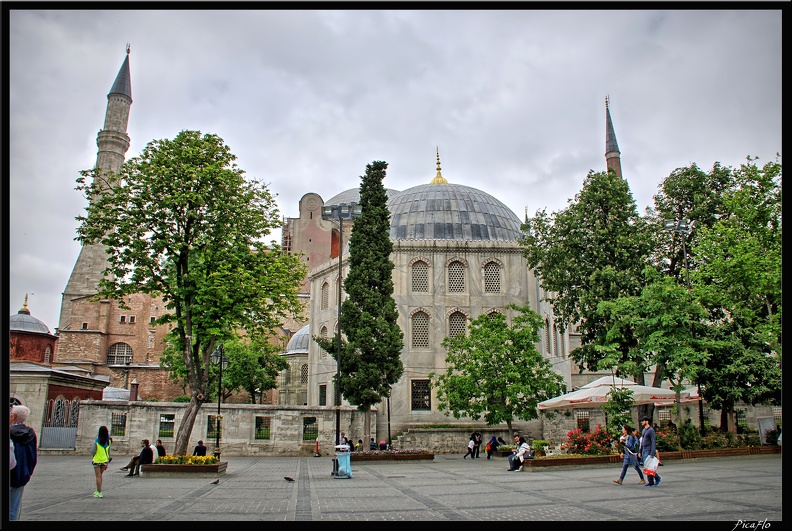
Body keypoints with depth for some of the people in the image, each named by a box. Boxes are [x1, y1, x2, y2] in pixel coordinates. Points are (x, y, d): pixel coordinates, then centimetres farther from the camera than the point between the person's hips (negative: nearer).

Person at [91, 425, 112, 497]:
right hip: (104, 461, 4)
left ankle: (99, 492, 4)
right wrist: (108, 461, 15)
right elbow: (108, 452, 6)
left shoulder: (96, 440, -13)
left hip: (97, 460, -4)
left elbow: (93, 451, -12)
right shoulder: (108, 441, -1)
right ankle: (98, 490, 24)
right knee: (100, 476, 18)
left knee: (98, 476, 2)